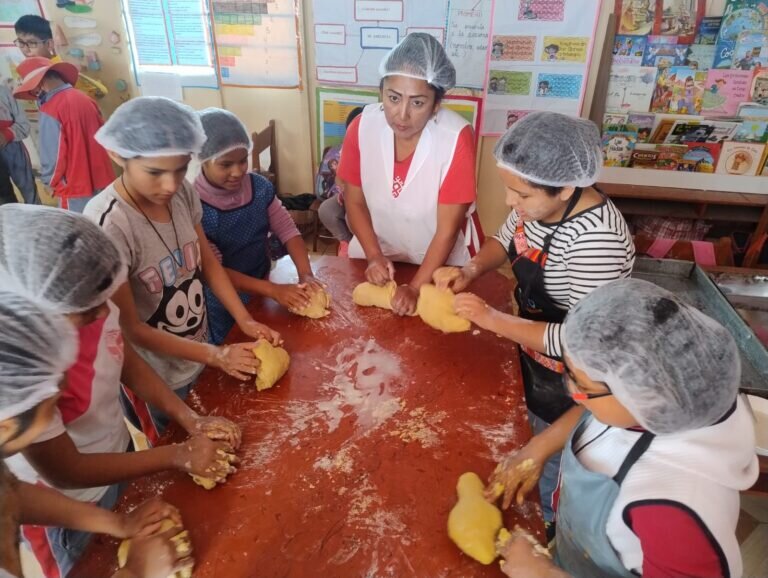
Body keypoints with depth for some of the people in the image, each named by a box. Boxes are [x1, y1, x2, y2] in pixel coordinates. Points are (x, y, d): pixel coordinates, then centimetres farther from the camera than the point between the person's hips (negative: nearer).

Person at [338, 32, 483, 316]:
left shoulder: (456, 137, -28)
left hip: (441, 262, -3)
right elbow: (355, 201, -7)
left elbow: (447, 229, -24)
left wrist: (415, 287, -27)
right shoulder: (362, 127, -18)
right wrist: (374, 256, -16)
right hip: (379, 251, 3)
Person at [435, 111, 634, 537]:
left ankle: (549, 535, 52)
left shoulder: (597, 239, -37)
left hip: (568, 382, -7)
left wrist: (493, 319, -31)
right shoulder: (540, 199, -13)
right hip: (533, 358, 8)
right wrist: (470, 270, -13)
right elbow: (507, 239, 6)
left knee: (552, 469, 20)